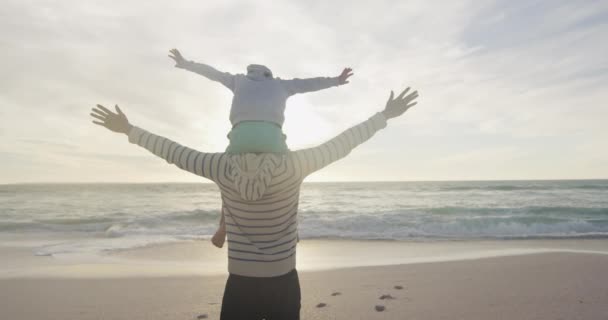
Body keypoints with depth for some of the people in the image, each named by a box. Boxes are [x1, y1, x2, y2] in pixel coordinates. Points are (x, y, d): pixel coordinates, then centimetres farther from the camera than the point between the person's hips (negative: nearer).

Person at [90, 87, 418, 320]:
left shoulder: (223, 168, -11)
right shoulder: (293, 166, -15)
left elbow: (174, 151, 2)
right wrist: (385, 115, 8)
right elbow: (341, 144, -5)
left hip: (239, 288, 1)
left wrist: (129, 130, 19)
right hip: (283, 285, 0)